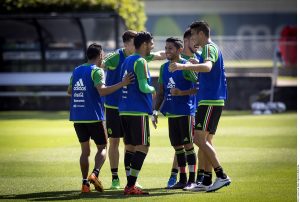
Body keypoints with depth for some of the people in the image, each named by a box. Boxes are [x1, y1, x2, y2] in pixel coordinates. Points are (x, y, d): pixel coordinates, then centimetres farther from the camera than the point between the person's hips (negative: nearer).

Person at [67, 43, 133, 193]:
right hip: (93, 117, -6)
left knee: (85, 150, 11)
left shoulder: (76, 71, 12)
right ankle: (95, 174, -17)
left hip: (77, 117, 6)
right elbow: (102, 91, -23)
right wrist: (122, 84, -24)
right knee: (102, 147, 7)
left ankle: (85, 183, 4)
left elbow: (69, 91, 21)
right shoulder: (96, 71, -8)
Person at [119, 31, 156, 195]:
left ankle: (129, 185, 10)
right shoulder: (140, 62, -11)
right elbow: (143, 87, -19)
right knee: (143, 147, -6)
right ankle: (130, 186, -12)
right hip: (138, 111, -9)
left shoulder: (127, 61, 17)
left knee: (130, 147, 11)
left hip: (124, 111, 9)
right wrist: (152, 89, 2)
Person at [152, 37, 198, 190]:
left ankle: (192, 180, 0)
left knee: (187, 144, -5)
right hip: (171, 113, 7)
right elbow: (161, 92, 17)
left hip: (186, 112, -7)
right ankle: (182, 180, 15)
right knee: (177, 146, 9)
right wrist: (155, 111, 10)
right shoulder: (164, 67, 11)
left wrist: (181, 93, -20)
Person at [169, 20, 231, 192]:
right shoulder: (212, 48, 20)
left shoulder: (209, 48, -12)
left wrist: (184, 66, -44)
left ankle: (222, 176, -17)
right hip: (211, 100, 11)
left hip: (210, 101, -11)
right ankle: (207, 181, 12)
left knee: (199, 138, -14)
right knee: (206, 140, 11)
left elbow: (208, 67, -34)